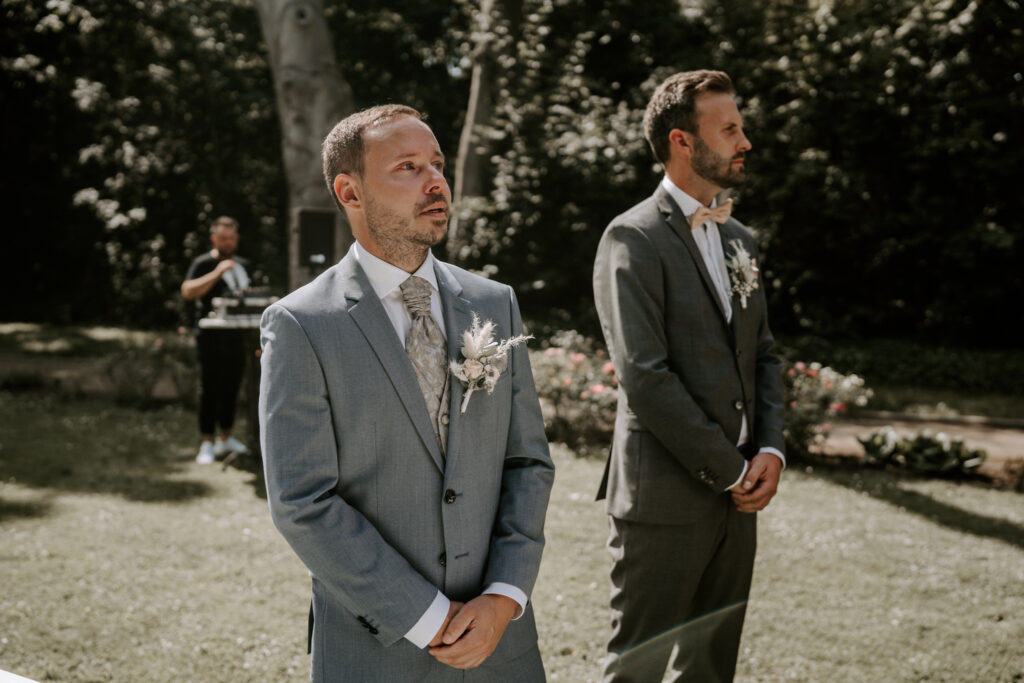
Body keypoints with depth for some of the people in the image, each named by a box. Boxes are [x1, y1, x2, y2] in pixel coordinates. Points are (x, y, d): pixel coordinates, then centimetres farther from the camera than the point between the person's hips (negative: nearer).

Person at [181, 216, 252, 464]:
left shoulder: (242, 265, 17)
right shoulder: (203, 264, -4)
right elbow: (188, 291, -20)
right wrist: (216, 273, -24)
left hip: (236, 335, 6)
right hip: (211, 335, -6)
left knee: (232, 387, 10)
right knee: (210, 388, -4)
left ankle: (226, 439, 22)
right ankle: (207, 444, 0)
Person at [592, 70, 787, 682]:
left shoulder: (739, 239, 15)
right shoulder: (634, 239, -10)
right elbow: (645, 375, -18)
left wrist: (770, 450, 1)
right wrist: (729, 471, -14)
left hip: (735, 497, 8)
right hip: (666, 498, -7)